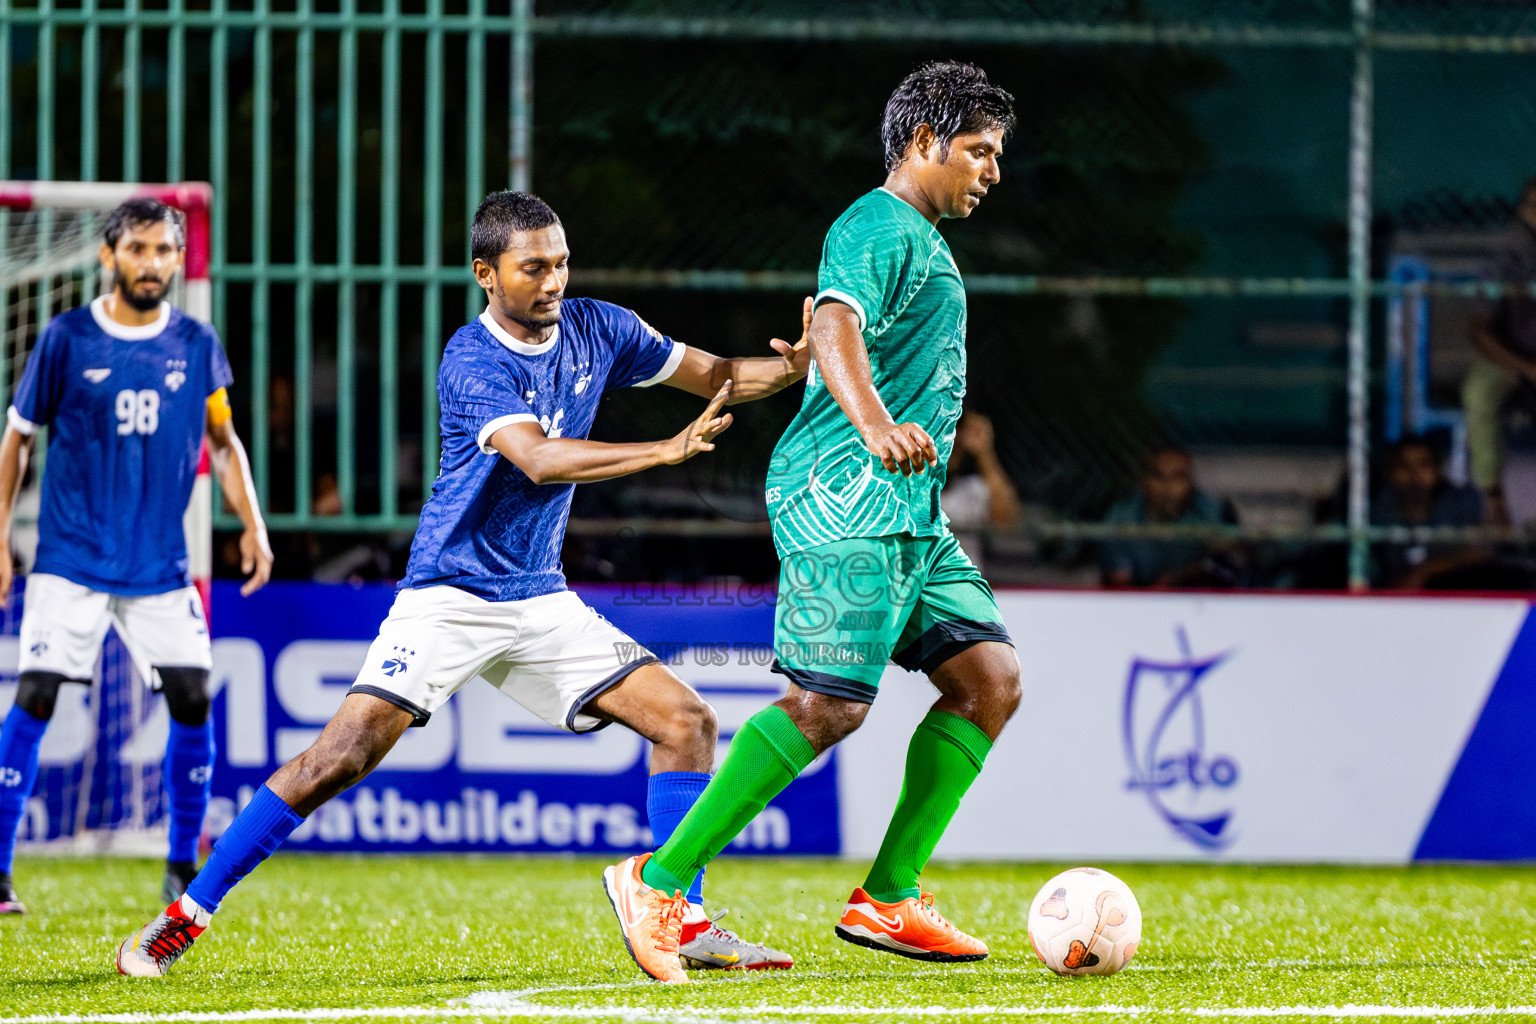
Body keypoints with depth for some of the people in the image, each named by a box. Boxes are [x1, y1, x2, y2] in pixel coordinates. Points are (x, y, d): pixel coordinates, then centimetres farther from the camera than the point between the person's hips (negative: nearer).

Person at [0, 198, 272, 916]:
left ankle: (183, 867, 12)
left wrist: (252, 525, 5)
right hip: (70, 560, -3)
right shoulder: (66, 338, -3)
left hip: (160, 563, 3)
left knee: (192, 699, -5)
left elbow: (223, 442, 16)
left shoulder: (197, 345, 5)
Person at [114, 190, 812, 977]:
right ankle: (185, 917, -9)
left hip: (540, 601, 6)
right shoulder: (473, 361, -18)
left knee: (685, 720, -3)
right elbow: (539, 459, -32)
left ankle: (687, 925, 4)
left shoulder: (595, 330, 2)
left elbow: (716, 376, 12)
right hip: (449, 596, -6)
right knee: (345, 751, -18)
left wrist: (792, 368, -8)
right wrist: (665, 451, -41)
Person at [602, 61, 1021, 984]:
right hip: (844, 498, -11)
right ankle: (659, 883, -13)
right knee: (830, 704, -18)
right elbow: (837, 328, -28)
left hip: (908, 514, 11)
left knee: (990, 680, 2)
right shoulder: (878, 228, -9)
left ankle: (888, 900, 3)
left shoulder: (923, 241, 24)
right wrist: (874, 425, -45)